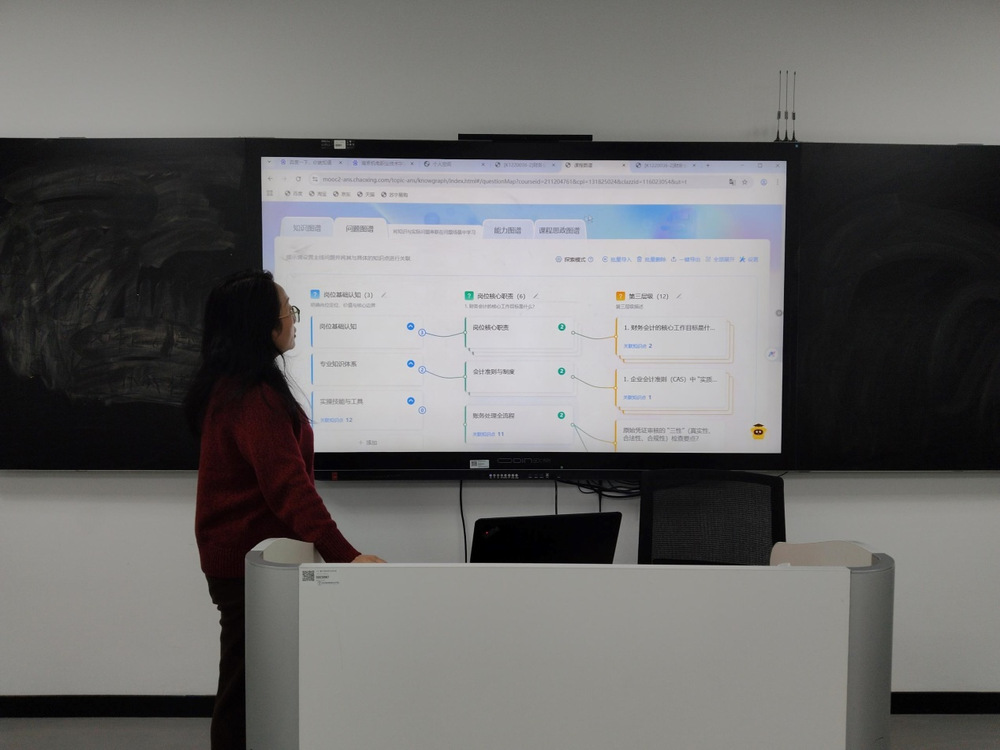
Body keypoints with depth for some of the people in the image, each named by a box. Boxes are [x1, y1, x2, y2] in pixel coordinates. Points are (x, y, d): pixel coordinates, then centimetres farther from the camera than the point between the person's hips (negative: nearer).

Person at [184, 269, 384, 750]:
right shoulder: (255, 396, -23)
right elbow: (287, 484, -31)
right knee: (246, 689, 1)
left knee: (241, 684, 19)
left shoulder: (227, 386, 9)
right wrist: (343, 555, -35)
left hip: (235, 556, 10)